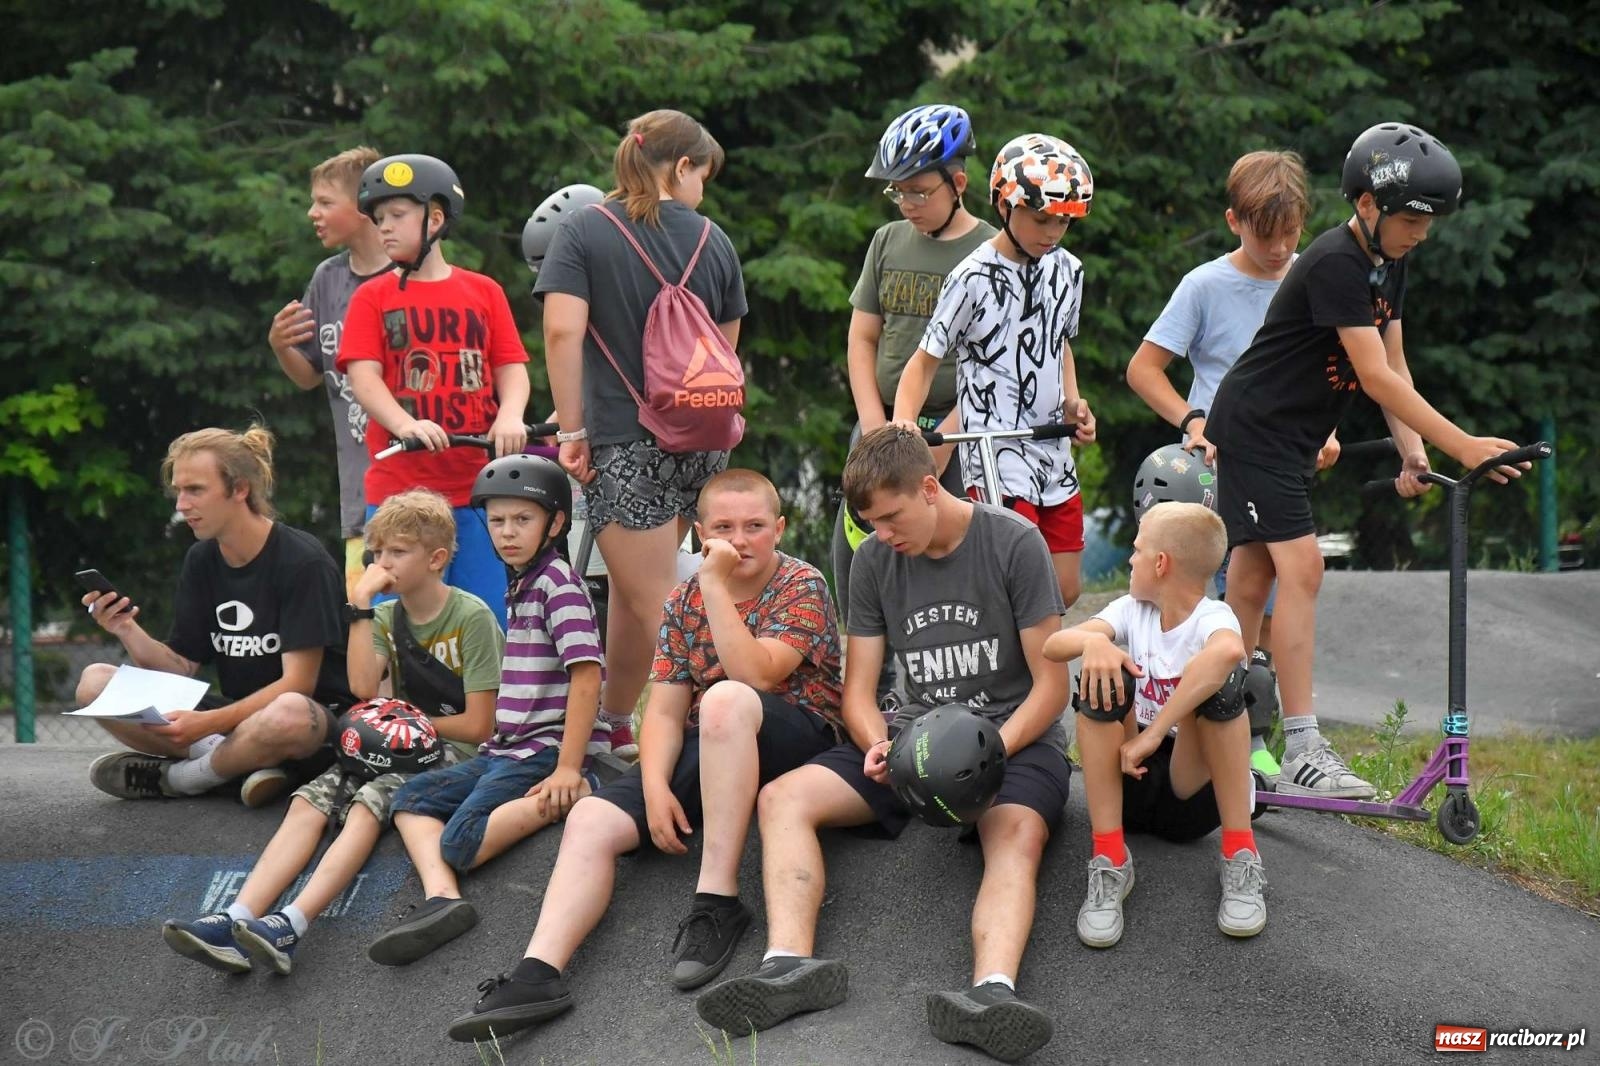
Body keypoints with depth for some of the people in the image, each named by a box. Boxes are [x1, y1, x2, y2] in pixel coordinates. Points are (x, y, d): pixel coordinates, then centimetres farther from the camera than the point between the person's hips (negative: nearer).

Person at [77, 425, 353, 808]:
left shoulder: (303, 561, -12)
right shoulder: (201, 561, 8)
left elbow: (297, 683, -17)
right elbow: (183, 668, 6)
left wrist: (208, 723, -26)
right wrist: (128, 631, -13)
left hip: (317, 721, -6)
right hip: (235, 716, 6)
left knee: (288, 714, -43)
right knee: (94, 682, -8)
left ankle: (175, 776, -13)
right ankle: (243, 762, -20)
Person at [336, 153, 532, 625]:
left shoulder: (484, 292, 11)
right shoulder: (373, 297, 7)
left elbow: (512, 367, 7)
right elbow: (363, 375, -5)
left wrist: (510, 415, -16)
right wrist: (406, 424, -24)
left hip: (479, 487, 1)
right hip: (399, 491, -1)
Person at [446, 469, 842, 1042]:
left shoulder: (803, 586, -5)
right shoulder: (685, 602, 10)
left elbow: (756, 675, -22)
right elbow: (664, 711, 2)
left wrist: (716, 585, -22)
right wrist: (656, 787, -15)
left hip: (793, 742, -5)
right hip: (708, 753, 6)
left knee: (725, 699, -39)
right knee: (591, 819, -18)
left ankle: (717, 898, -36)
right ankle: (539, 972, -32)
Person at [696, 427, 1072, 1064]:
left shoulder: (1013, 543, -8)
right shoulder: (874, 562, 6)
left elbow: (1050, 684, -8)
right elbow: (859, 689, 7)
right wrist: (879, 745, -17)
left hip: (1014, 732, -5)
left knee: (1018, 836, -38)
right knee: (781, 799, -17)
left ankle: (993, 990, -63)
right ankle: (791, 962, -39)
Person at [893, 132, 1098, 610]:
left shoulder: (1068, 271, 8)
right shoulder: (975, 279, -10)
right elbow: (925, 360, -6)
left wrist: (1072, 401, 6)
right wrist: (903, 424, -22)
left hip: (1053, 451, 7)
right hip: (994, 455, -7)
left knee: (1064, 590, 7)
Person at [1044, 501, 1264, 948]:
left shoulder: (1212, 618, -11)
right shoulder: (1132, 611, 4)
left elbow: (1228, 651, -38)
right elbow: (1052, 646, -11)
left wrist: (1153, 734, -40)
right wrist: (1092, 642, -34)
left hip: (1193, 792, -4)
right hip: (1128, 782, 4)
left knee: (1219, 680, -28)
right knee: (1104, 676, -22)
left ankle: (1240, 857, -22)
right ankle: (1109, 861, -24)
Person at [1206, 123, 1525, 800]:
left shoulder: (1387, 263, 6)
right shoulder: (1334, 264, -24)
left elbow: (1393, 365, 7)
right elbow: (1377, 377, -28)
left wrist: (1413, 453, -7)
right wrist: (1461, 446, -31)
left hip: (1292, 438, 9)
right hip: (1254, 430, -9)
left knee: (1253, 577, 11)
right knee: (1301, 568, -16)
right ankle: (1303, 752, -19)